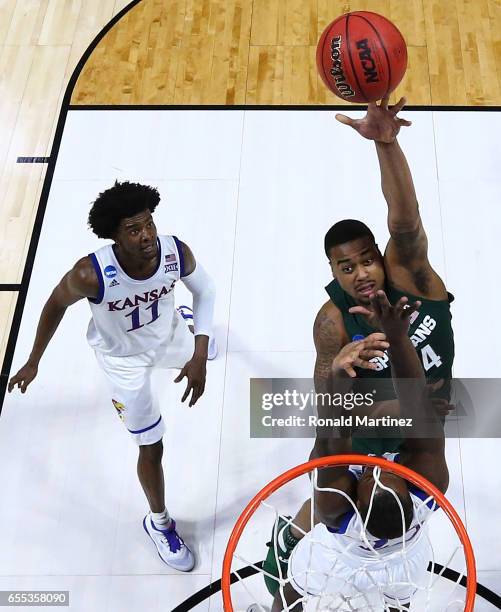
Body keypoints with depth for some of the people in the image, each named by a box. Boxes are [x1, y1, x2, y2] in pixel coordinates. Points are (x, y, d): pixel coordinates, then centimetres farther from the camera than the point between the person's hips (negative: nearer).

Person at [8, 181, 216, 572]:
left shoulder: (177, 252, -33)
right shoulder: (91, 274, -41)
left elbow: (205, 289, -12)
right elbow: (56, 305, -18)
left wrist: (199, 355, -19)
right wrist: (33, 362, -6)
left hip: (170, 335, 4)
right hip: (124, 358, -3)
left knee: (199, 350, 38)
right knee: (152, 448, 4)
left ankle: (190, 324, 77)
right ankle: (159, 523, 33)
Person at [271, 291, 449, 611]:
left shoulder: (338, 509, -49)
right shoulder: (427, 489, -46)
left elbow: (331, 446, -58)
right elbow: (422, 413, -51)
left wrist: (336, 380, -77)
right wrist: (399, 338, -61)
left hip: (334, 569, -2)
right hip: (403, 571, 2)